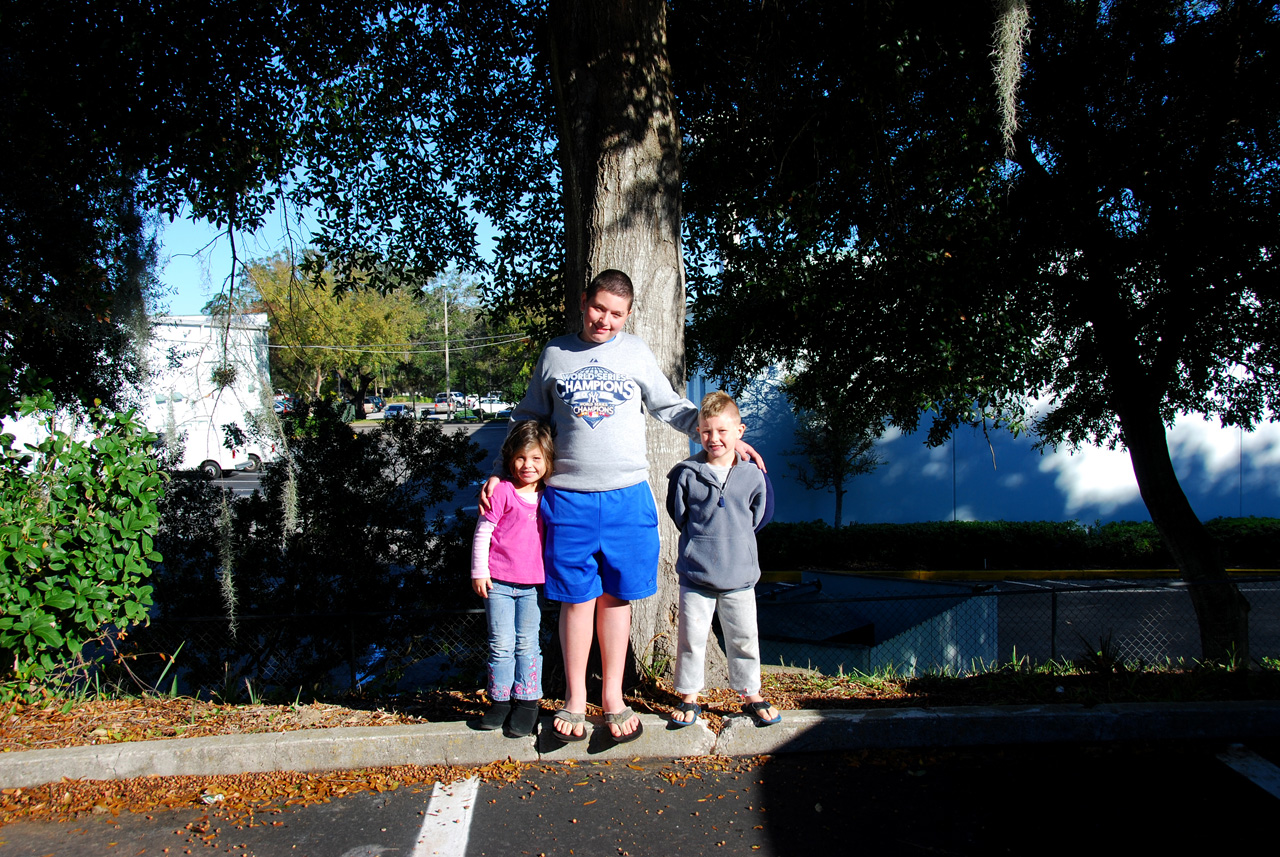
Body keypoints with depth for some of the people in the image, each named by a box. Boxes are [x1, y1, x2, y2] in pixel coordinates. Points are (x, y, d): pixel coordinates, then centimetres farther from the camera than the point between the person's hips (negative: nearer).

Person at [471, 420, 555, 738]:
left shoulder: (547, 495, 7)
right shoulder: (502, 491, -6)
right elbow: (482, 532, -4)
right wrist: (479, 572, -6)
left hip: (532, 584, 3)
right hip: (498, 581, -3)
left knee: (527, 644, 8)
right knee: (501, 644, 3)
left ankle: (528, 702, 17)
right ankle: (500, 701, 16)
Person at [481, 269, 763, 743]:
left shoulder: (636, 352, 6)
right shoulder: (554, 353, 6)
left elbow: (670, 406, 12)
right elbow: (528, 420, 13)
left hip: (627, 496, 1)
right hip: (567, 497, 0)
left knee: (616, 597, 8)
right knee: (577, 598, 5)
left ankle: (613, 695, 22)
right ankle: (574, 698, 20)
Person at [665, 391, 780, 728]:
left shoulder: (753, 476, -3)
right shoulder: (686, 474, -6)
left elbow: (758, 517, 10)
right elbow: (679, 514, 6)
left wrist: (734, 540, 10)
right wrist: (700, 541, 6)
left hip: (739, 575, 1)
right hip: (695, 575, -1)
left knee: (744, 637, 12)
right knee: (691, 638, 7)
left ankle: (751, 695, 28)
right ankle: (689, 697, 22)